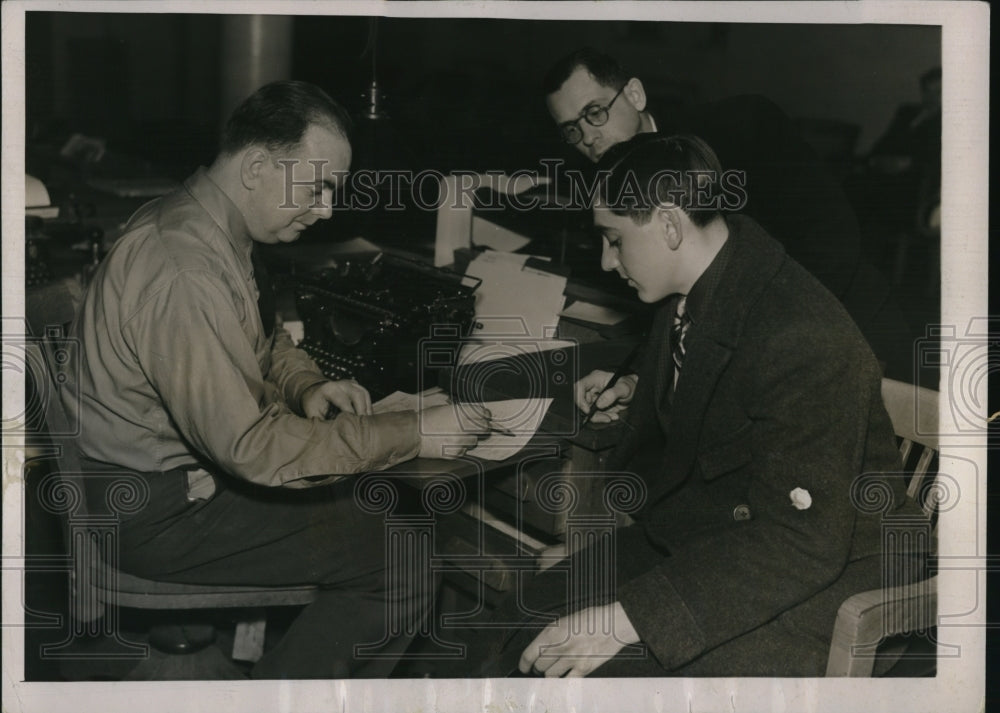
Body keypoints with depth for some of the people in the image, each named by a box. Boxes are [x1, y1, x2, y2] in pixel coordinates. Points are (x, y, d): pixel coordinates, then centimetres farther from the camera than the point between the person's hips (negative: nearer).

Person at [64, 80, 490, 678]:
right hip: (157, 512, -10)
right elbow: (250, 447, -30)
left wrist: (308, 387, -3)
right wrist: (414, 436, -26)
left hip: (198, 462, 10)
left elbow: (264, 336, 20)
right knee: (406, 567, -14)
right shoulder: (183, 273, -30)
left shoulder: (217, 226, 3)